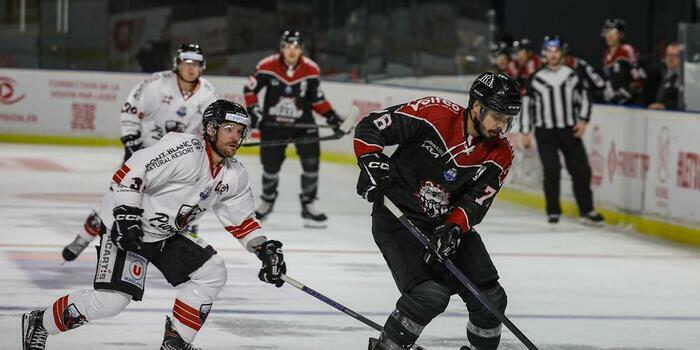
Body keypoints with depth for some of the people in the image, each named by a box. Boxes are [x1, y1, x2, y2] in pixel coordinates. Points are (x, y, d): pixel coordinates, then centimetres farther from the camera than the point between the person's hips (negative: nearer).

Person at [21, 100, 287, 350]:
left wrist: (265, 248, 4)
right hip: (127, 227, -9)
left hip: (167, 235, 9)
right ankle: (38, 324, -3)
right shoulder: (185, 151, -24)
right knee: (111, 300, -20)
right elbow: (129, 173, -26)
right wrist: (127, 215, -31)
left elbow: (241, 218, 15)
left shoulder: (234, 175, 2)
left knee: (212, 273, -2)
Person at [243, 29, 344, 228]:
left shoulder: (311, 70, -8)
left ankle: (308, 205, 3)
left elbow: (317, 99, 3)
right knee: (270, 165, 6)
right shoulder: (267, 66, -14)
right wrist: (253, 110, -15)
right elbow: (250, 90, -3)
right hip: (273, 123, -1)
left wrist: (332, 117, -5)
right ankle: (267, 202, 32)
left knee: (311, 161, -11)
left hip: (302, 123, 1)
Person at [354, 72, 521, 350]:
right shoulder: (434, 113, -19)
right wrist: (371, 162, -29)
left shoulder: (500, 154, -4)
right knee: (430, 294, -23)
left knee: (490, 299, 1)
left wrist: (454, 228, -27)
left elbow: (477, 201, -9)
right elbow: (370, 127, -14)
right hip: (398, 215, -6)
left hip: (448, 222, 6)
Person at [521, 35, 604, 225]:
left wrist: (583, 120, -5)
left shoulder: (572, 75, 3)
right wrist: (525, 133, 2)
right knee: (551, 170, -11)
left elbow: (583, 99, 9)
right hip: (545, 131, -2)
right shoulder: (537, 79, 0)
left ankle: (586, 210, 8)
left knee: (581, 169, -1)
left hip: (569, 130, 2)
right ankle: (553, 211, 1)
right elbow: (528, 106, 4)